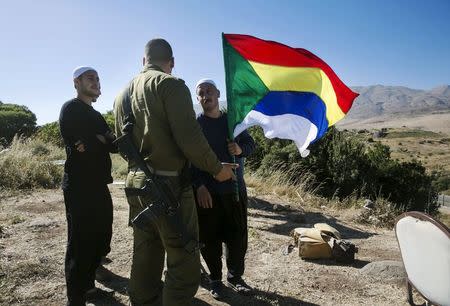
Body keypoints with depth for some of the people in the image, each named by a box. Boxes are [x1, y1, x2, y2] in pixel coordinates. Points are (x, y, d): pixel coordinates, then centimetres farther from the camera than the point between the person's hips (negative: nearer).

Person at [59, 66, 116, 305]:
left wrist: (96, 141, -9)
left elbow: (114, 145, 9)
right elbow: (82, 146, -19)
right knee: (80, 244, -2)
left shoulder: (96, 115, 21)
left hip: (98, 185, 9)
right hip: (79, 187, -9)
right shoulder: (71, 109, -5)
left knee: (100, 239, 15)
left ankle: (88, 285, 32)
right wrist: (102, 140, -2)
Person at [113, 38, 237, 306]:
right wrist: (217, 168, -5)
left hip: (135, 183, 8)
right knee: (184, 263, 1)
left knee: (145, 258, 19)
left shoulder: (123, 93, 13)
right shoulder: (170, 84, -9)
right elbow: (189, 137, -18)